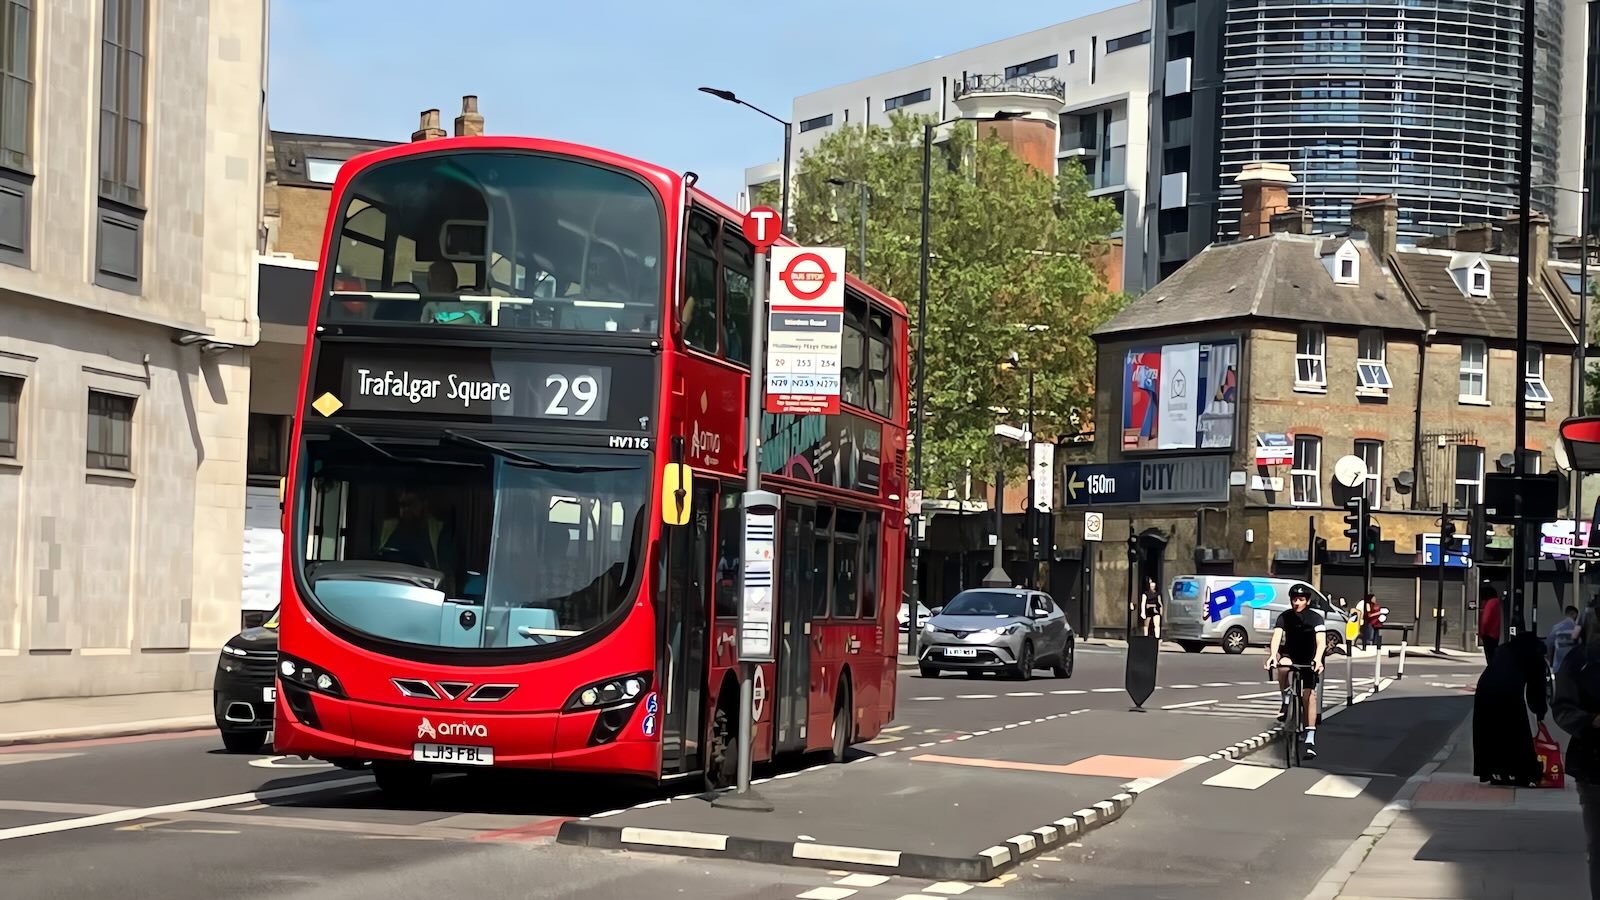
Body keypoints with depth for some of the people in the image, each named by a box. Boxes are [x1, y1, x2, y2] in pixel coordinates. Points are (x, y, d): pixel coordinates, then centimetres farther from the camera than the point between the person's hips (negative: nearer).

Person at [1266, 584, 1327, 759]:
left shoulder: (1315, 618, -19)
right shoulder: (1284, 616, -14)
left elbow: (1321, 641, -32)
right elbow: (1277, 635, -29)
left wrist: (1317, 659, -52)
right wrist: (1273, 655, -48)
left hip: (1309, 659, -1)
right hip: (1290, 655, 1)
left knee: (1309, 694, -15)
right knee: (1283, 666, -36)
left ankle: (1310, 740, -13)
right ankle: (1286, 702, -14)